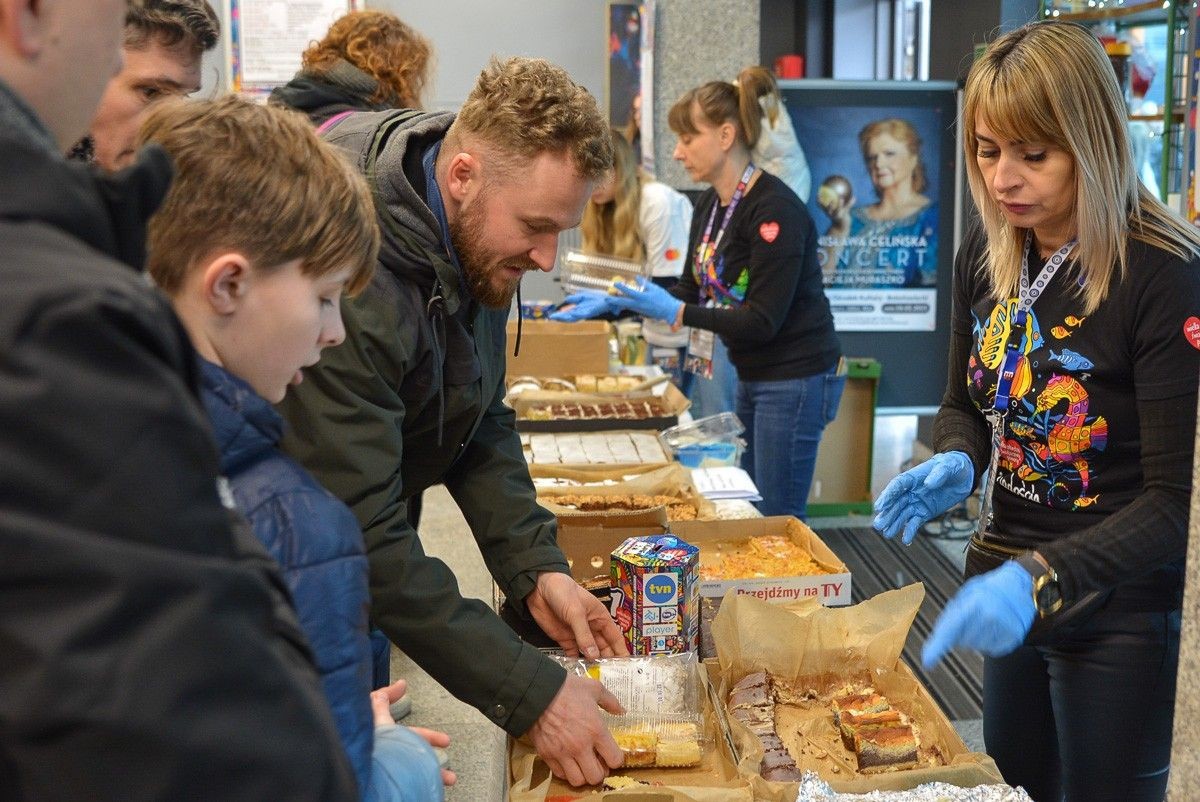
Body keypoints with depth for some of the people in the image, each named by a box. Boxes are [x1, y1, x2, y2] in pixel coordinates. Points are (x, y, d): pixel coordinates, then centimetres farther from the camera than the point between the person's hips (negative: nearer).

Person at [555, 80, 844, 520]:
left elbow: (763, 321, -23)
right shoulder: (709, 205, 6)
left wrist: (674, 311, -25)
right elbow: (693, 292, 14)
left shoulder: (775, 210, -21)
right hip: (752, 376, 9)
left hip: (795, 379, -9)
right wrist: (613, 301, 4)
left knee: (777, 521, -2)